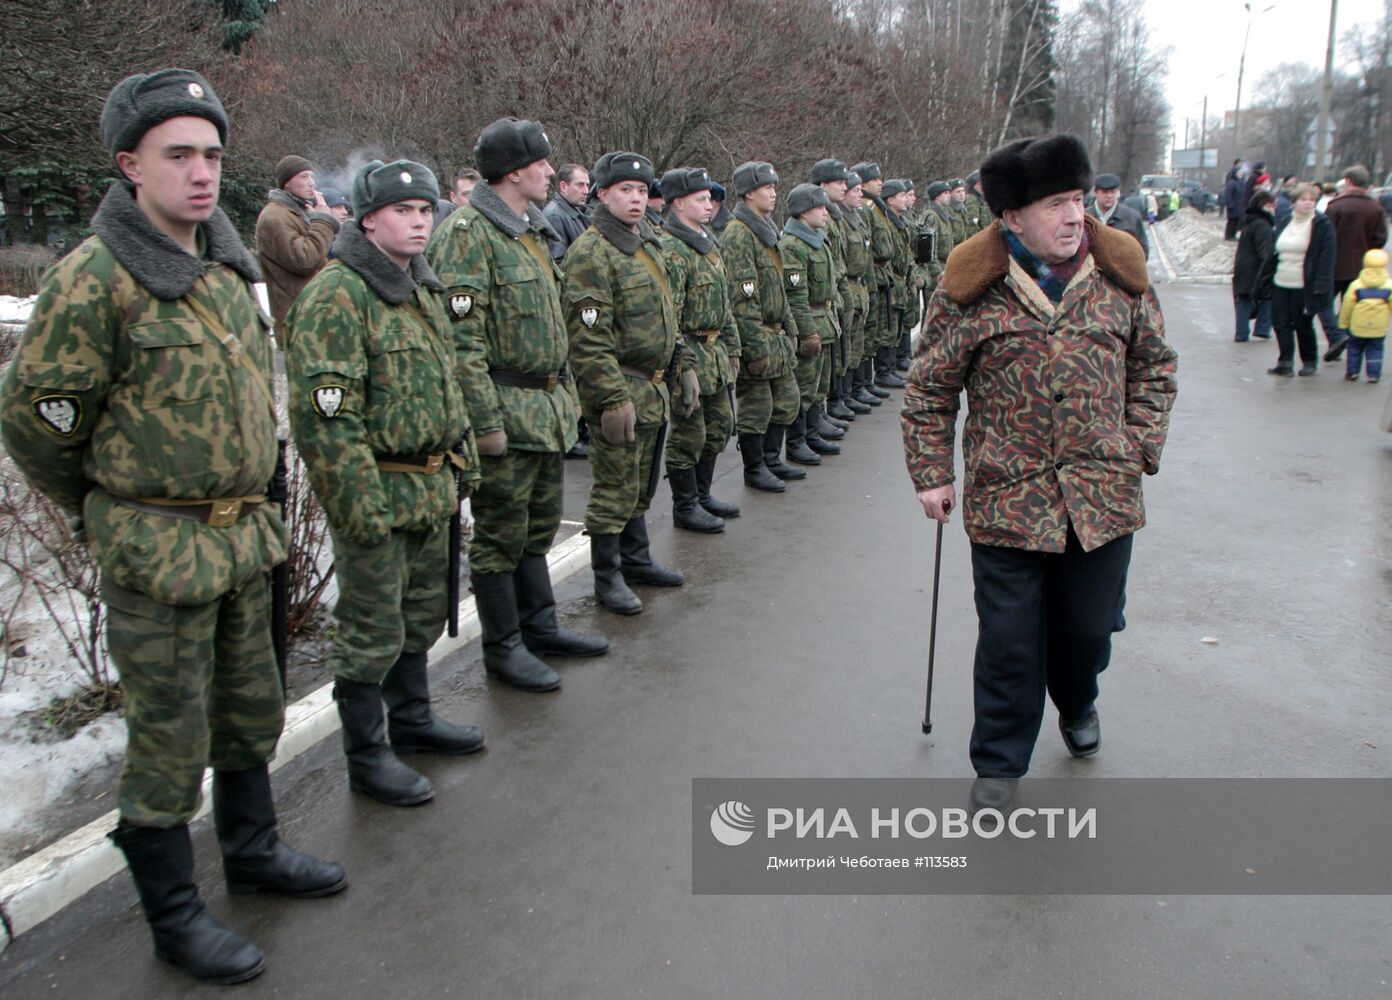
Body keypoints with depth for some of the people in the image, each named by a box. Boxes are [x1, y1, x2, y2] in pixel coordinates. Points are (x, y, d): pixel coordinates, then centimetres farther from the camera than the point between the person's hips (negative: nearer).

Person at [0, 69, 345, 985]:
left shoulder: (227, 266, 7)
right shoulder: (94, 277, -17)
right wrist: (107, 509, 2)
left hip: (248, 534, 7)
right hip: (158, 552, -7)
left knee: (252, 709, 21)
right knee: (169, 739, 6)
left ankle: (253, 850, 41)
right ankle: (173, 915, 24)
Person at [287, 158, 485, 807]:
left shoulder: (421, 287, 13)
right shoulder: (336, 296, -17)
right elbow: (324, 413, -22)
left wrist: (462, 456, 19)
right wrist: (360, 502, -24)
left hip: (432, 490, 9)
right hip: (378, 493, -9)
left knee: (422, 614, 21)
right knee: (372, 631, 3)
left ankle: (412, 719, 38)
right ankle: (367, 756, 18)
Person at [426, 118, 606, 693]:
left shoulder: (533, 229, 15)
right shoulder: (468, 234, -14)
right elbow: (461, 338, -20)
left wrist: (565, 392, 20)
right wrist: (484, 422, -22)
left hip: (548, 407, 9)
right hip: (507, 412, -9)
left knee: (539, 527, 18)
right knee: (501, 535, 3)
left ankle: (540, 627, 31)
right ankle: (503, 648, 16)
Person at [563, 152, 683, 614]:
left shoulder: (648, 243, 14)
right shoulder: (591, 252, -15)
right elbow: (588, 338, -22)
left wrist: (684, 365, 19)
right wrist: (613, 398, -25)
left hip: (655, 390, 9)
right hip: (621, 390, -9)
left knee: (642, 485, 19)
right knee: (616, 488, -1)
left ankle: (637, 559, 33)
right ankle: (607, 577, 12)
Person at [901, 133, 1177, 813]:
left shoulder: (1120, 276, 3)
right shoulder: (971, 289, -6)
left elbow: (1155, 367, 14)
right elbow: (929, 389, 1)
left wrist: (1140, 449, 4)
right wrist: (931, 474, -2)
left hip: (1104, 498, 3)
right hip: (1006, 498, -3)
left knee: (1089, 628, 17)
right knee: (1009, 643, 4)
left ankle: (1076, 705, 50)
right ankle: (998, 766, 23)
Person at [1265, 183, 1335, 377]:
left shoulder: (1322, 224, -6)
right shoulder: (1285, 223, 12)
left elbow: (1326, 256, -12)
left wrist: (1320, 285, -19)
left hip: (1304, 286, -5)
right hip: (1281, 284, 5)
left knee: (1303, 325, 4)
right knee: (1281, 323, 0)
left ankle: (1310, 362, 20)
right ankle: (1285, 362, 4)